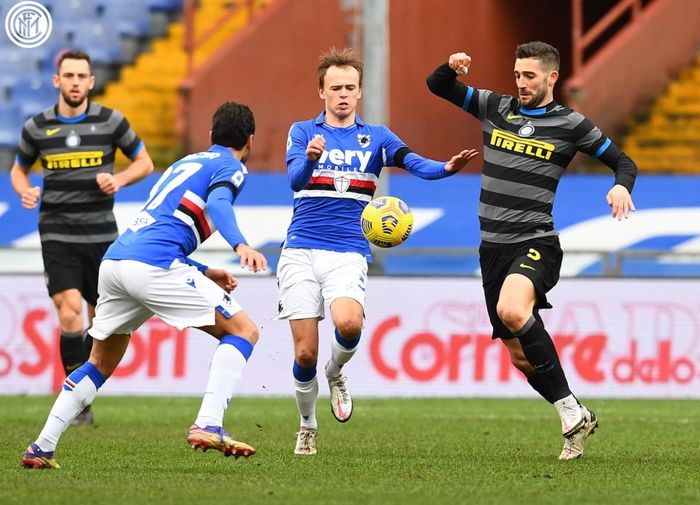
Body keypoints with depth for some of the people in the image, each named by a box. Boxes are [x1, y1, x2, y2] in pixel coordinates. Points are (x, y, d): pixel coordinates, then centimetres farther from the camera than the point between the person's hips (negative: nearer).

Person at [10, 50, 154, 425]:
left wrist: (119, 180, -11)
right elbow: (18, 170, 16)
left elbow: (144, 162, 9)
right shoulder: (37, 127, 1)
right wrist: (25, 192, -6)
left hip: (101, 234, 1)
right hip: (58, 235, -1)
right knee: (69, 312, -17)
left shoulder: (111, 121, -1)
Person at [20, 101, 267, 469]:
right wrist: (240, 245, -33)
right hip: (153, 266, -8)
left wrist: (202, 273, 32)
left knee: (101, 363, 23)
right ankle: (208, 426, -15)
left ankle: (41, 448, 16)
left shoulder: (186, 162, 31)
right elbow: (218, 201, -17)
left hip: (114, 260, 8)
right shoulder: (231, 168, 7)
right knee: (243, 330, 0)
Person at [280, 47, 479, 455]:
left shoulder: (376, 137, 10)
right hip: (301, 251, 0)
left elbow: (416, 164, -8)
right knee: (306, 351, -5)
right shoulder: (303, 132, 7)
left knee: (348, 322, -29)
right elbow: (296, 178, -12)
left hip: (348, 254, 0)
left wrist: (447, 168, -30)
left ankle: (336, 373, 5)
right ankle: (307, 428, 21)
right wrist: (311, 157, -35)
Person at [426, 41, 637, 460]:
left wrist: (622, 187, -15)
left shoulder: (570, 125, 0)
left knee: (512, 311, -34)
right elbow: (438, 87, 19)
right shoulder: (495, 107, 10)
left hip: (536, 243, -6)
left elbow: (623, 162, 7)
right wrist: (452, 67, -3)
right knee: (521, 357, 5)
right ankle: (576, 418, 20)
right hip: (493, 248, 6)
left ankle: (570, 408, -25)